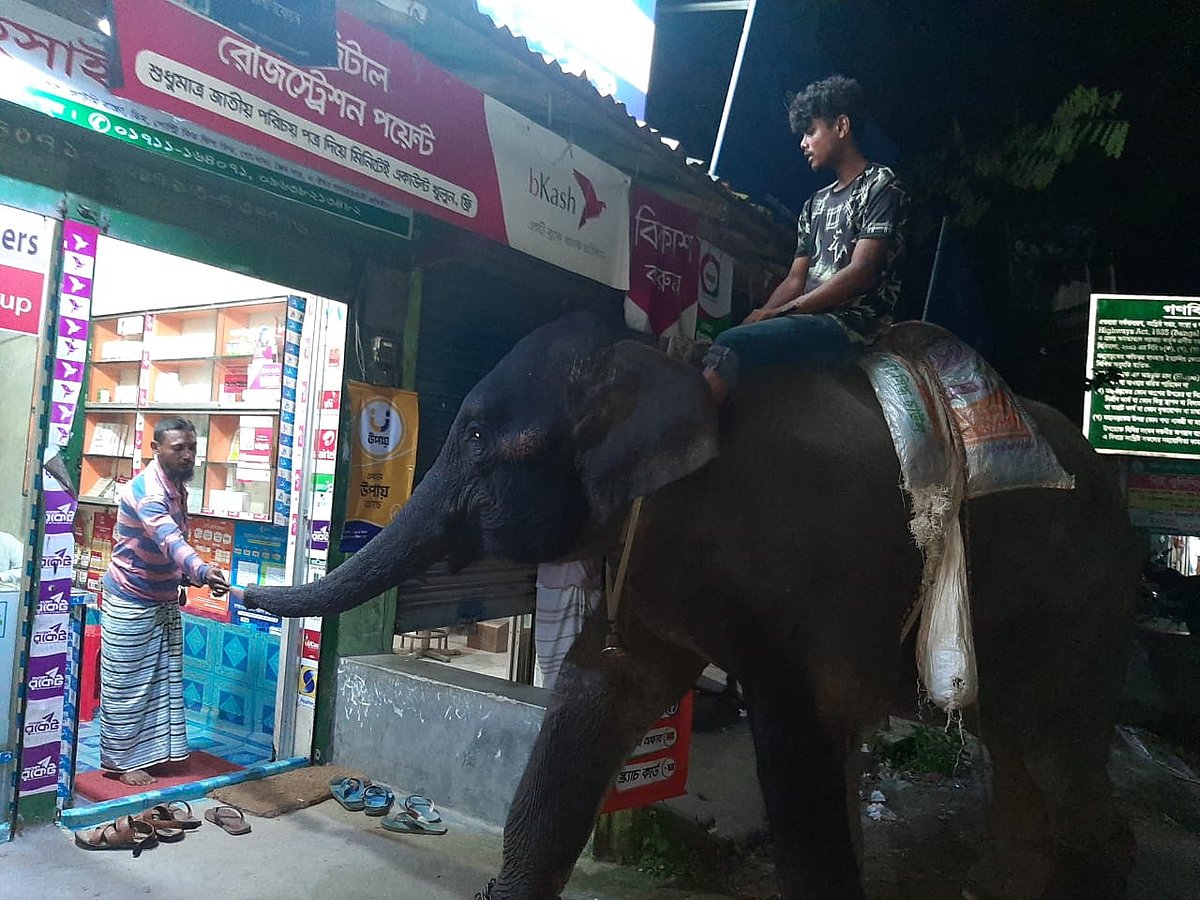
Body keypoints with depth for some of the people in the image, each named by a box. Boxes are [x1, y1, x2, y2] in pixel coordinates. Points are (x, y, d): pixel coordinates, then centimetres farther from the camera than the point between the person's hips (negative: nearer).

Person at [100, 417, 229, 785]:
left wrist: (183, 579, 6)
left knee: (163, 681, 14)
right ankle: (123, 761, 15)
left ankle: (151, 751, 26)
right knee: (127, 685, 2)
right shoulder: (146, 489, -25)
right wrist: (202, 571, -59)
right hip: (131, 602, -9)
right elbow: (169, 540, -44)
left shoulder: (177, 486, 4)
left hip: (164, 600, 9)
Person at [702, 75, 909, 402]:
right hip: (812, 320, 8)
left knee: (729, 346, -32)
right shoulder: (816, 203, 25)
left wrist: (783, 311, -14)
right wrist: (760, 316, -2)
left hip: (850, 325, -7)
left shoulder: (881, 184, 0)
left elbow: (861, 272, -11)